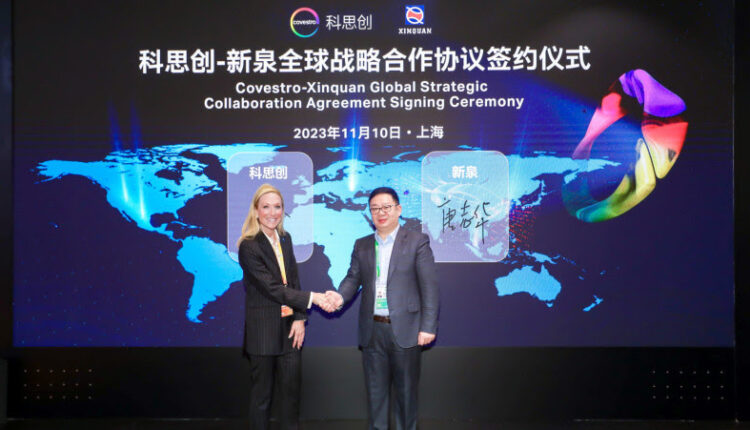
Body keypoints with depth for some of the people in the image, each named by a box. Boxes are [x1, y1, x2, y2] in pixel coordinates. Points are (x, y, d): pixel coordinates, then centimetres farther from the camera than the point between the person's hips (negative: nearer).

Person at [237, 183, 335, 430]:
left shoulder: (285, 238, 6)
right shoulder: (249, 246, -14)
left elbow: (294, 280, 6)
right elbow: (272, 288, -20)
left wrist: (300, 318, -4)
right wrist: (312, 298, -23)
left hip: (290, 327, 6)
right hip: (263, 330, -5)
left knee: (292, 388, 11)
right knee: (262, 392, 9)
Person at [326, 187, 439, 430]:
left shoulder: (417, 242, -2)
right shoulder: (362, 245, 12)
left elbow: (429, 287, -6)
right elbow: (353, 278, 8)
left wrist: (428, 327, -11)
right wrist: (341, 295, -15)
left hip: (405, 329, -3)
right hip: (372, 330, 4)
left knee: (406, 390, 8)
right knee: (375, 390, 12)